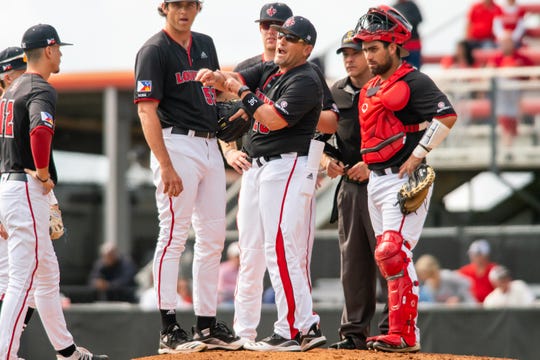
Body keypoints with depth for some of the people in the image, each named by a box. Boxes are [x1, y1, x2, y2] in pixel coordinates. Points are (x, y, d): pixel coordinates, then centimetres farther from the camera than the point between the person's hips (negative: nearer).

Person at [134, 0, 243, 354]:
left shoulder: (205, 44, 15)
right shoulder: (154, 51, -9)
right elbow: (147, 111, -15)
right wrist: (166, 167, -23)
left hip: (210, 145, 8)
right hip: (177, 145, -8)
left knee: (213, 237, 9)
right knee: (174, 235, -9)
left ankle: (207, 324, 15)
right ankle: (169, 330, -9)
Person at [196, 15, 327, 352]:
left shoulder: (305, 81, -11)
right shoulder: (268, 70, 16)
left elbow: (274, 119, -21)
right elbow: (235, 80, 6)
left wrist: (244, 93, -14)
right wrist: (218, 78, -16)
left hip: (287, 167, -10)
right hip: (256, 167, 10)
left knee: (281, 248, -14)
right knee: (250, 248, 10)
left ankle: (293, 330, -13)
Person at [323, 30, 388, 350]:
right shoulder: (336, 93, 14)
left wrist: (373, 164, -18)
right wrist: (327, 161, 2)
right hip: (348, 186, 6)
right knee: (353, 262, 8)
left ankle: (395, 328, -6)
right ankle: (355, 332, 13)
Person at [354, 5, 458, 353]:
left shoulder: (413, 81, -10)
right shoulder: (370, 89, 17)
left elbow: (447, 116, -21)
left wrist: (417, 156, -21)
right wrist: (365, 165, 14)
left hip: (405, 181, -9)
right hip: (375, 181, 9)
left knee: (394, 254, -18)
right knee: (389, 256, 10)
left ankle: (405, 334, -17)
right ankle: (403, 332, 15)